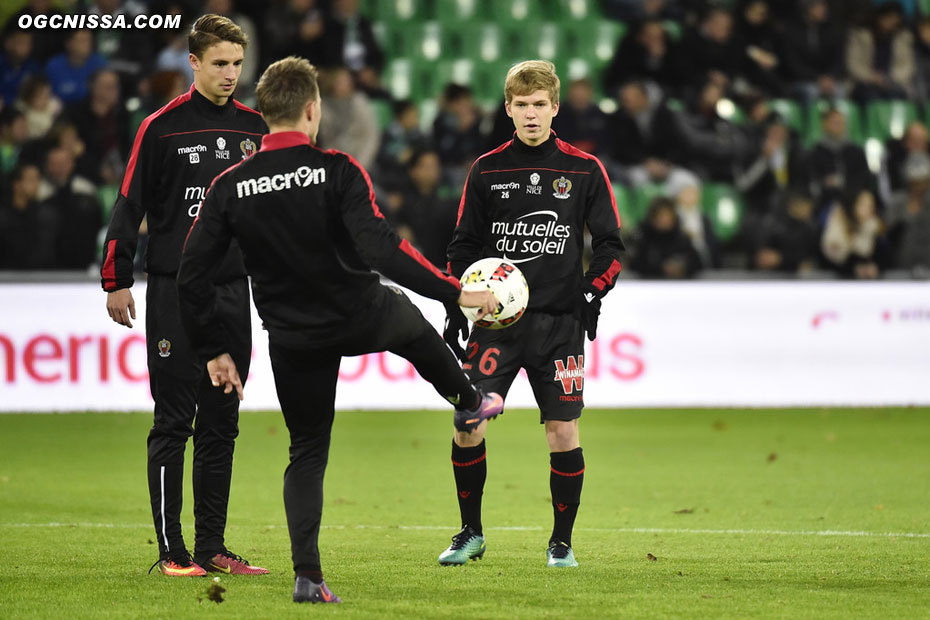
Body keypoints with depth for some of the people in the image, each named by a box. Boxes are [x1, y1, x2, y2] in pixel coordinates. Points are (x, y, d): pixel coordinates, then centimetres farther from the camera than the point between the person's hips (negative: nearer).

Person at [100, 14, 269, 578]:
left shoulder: (256, 129, 9)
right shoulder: (162, 128, -4)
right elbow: (130, 205, -3)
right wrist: (117, 281, -6)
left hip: (234, 292, 5)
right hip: (173, 292, -4)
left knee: (221, 425, 7)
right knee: (174, 421, -4)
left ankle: (211, 546, 12)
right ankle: (171, 549, 0)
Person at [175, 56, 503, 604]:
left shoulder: (230, 186, -6)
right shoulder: (337, 171, -16)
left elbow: (193, 275, -5)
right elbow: (382, 250, -25)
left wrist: (215, 349, 5)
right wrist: (456, 293, -20)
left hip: (293, 341, 2)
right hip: (361, 319, -2)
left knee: (307, 453, 15)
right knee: (411, 322, 33)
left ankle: (308, 576, 4)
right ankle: (469, 403, 56)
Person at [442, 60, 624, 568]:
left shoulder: (584, 170, 3)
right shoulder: (486, 170, 6)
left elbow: (610, 244, 7)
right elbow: (464, 245, 12)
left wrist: (592, 293, -7)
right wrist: (455, 308, 3)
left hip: (559, 321, -1)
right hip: (495, 319, 1)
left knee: (563, 432, -4)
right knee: (468, 426, -7)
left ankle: (562, 541, 12)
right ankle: (471, 535, 10)